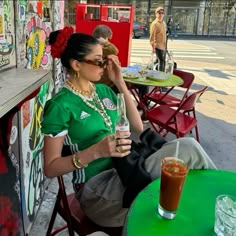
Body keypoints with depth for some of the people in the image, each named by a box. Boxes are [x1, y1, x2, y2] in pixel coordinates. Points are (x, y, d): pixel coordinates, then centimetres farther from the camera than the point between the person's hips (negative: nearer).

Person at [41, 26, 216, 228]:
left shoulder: (103, 90, 9)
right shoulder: (61, 106, -12)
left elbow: (138, 128, 5)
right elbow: (50, 168, -12)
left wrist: (120, 83, -1)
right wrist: (96, 151, -27)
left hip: (124, 172, 6)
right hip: (96, 190, -6)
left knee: (187, 146, -20)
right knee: (188, 149, -22)